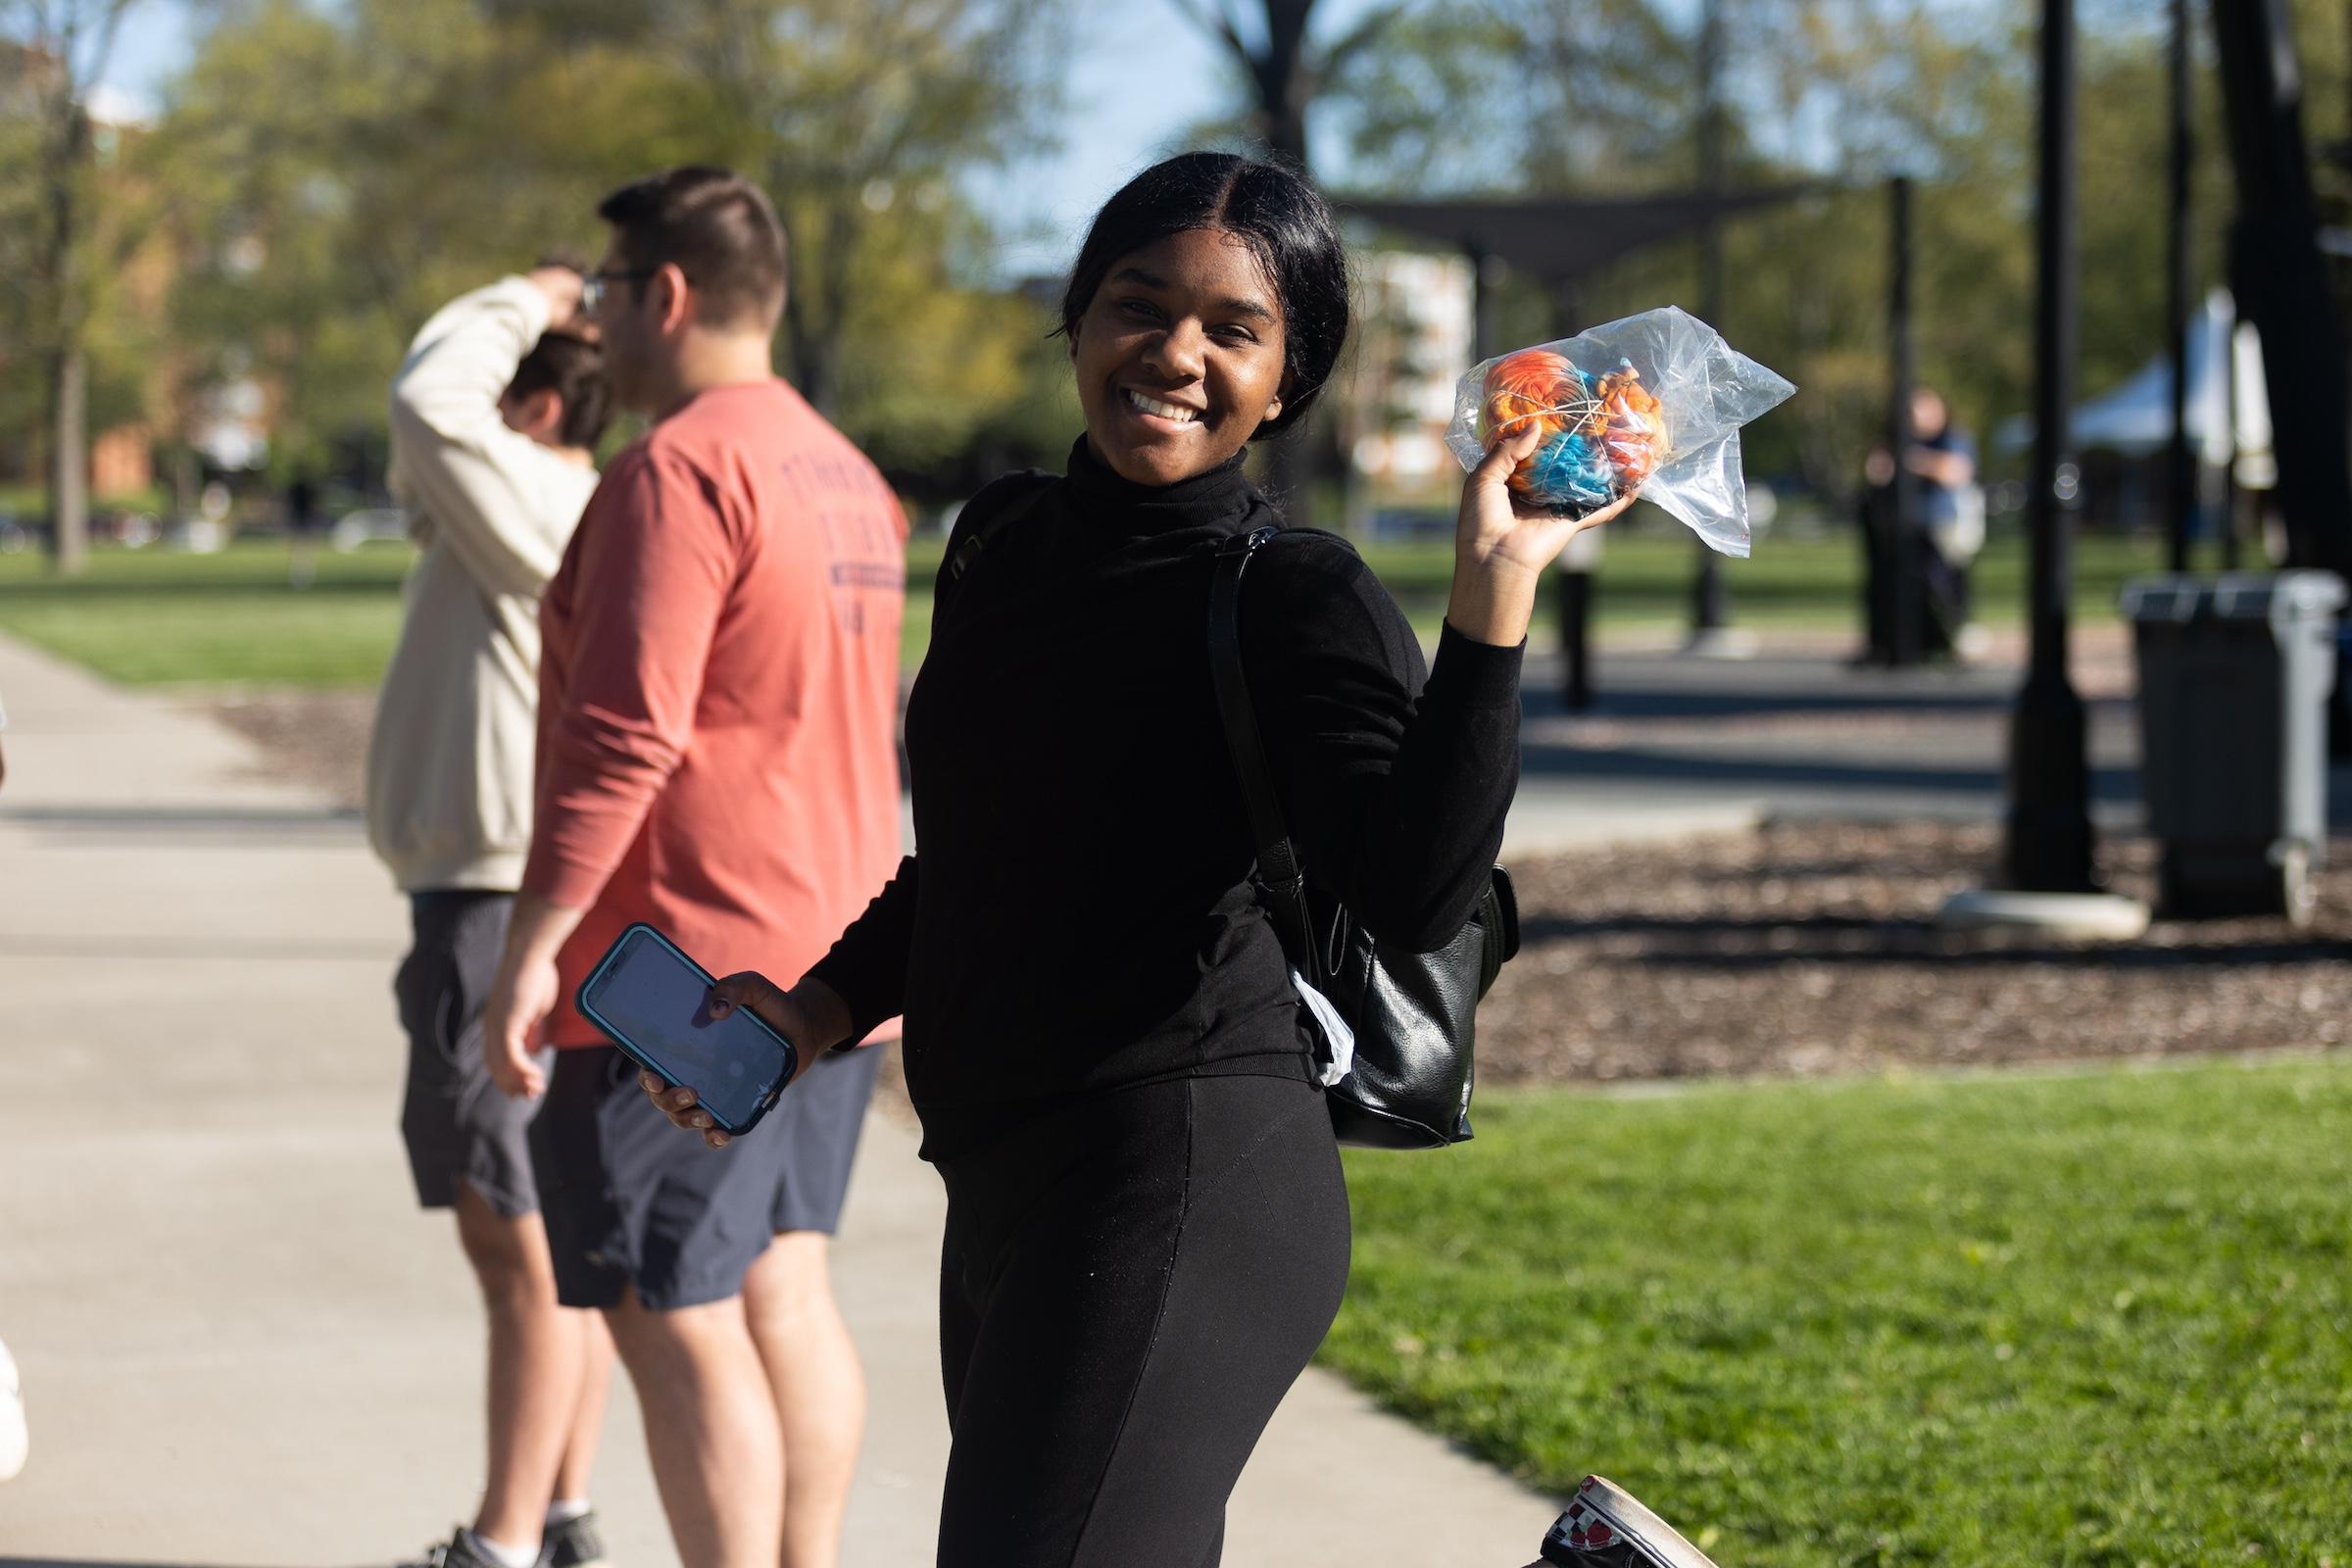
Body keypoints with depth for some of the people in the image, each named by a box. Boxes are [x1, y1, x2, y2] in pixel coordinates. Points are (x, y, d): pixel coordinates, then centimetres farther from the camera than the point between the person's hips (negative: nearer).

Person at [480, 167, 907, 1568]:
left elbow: (623, 737, -21)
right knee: (784, 1291, 14)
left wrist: (532, 949, -18)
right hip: (832, 961, 10)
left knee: (677, 1323, -5)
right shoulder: (844, 473, 15)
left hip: (686, 971, -9)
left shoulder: (681, 469, -15)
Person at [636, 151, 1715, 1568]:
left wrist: (1493, 593, -27)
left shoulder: (1298, 598, -7)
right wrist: (818, 1009, 15)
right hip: (1008, 1188, 8)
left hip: (1185, 1185, -8)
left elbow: (1417, 895, -24)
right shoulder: (1007, 545, 13)